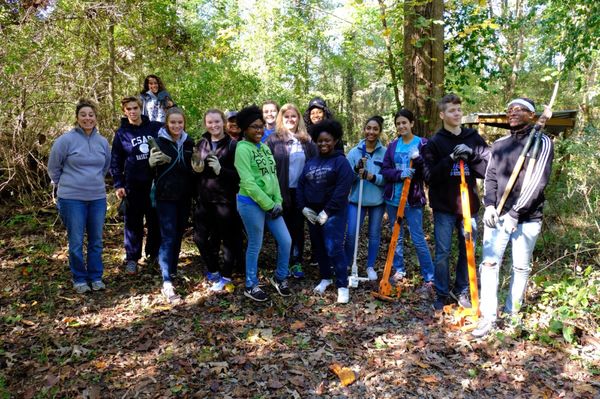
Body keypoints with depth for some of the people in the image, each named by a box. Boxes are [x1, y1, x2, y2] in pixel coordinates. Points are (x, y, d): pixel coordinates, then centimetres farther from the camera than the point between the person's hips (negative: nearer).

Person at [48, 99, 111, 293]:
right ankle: (79, 279, 19)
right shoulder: (66, 140, -10)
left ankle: (96, 277, 25)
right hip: (72, 199, -4)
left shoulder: (102, 141, 4)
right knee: (76, 242, 3)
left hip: (98, 198, 4)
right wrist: (64, 184, 11)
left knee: (96, 241, 11)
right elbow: (53, 167, 1)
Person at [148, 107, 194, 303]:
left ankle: (172, 269, 32)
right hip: (165, 196, -5)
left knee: (179, 234, 14)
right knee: (168, 237, -9)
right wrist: (151, 162, -26)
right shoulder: (159, 142, -6)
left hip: (184, 197, 5)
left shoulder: (189, 142, 7)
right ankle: (167, 283, -9)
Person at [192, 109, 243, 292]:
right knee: (200, 237, 9)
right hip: (204, 199, 6)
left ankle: (225, 276, 20)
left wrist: (220, 170, -24)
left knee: (228, 238, 4)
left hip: (225, 199, -5)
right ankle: (214, 270, 30)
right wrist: (196, 168, -5)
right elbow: (194, 172, 18)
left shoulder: (232, 145, -7)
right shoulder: (201, 144, 10)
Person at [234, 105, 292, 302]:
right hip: (251, 203, -7)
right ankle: (251, 286, 24)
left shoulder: (265, 147, 11)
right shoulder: (242, 149, -12)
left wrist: (278, 202, 0)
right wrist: (269, 205, -14)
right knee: (255, 245, 4)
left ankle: (280, 277, 29)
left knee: (286, 240, 7)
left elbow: (273, 176, 11)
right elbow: (248, 183, -18)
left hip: (270, 203, 7)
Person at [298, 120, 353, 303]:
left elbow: (342, 189, -16)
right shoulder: (310, 162, 12)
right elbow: (300, 185, 11)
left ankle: (342, 286, -1)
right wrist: (303, 207, -3)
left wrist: (327, 211, -19)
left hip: (333, 213, -6)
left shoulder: (340, 161, -7)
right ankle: (325, 278, 32)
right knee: (319, 248, 15)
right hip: (312, 213, 6)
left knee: (334, 248, -11)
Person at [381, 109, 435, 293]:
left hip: (413, 199, -4)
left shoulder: (422, 143, -4)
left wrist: (418, 159, -27)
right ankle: (399, 270, 29)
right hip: (393, 197, 4)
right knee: (396, 236, 14)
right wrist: (400, 174, -18)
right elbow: (384, 170, 0)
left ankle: (429, 279, 5)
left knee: (418, 238, -4)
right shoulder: (393, 146, 7)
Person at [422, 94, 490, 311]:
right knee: (442, 252, 3)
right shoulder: (434, 142, -1)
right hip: (444, 207, -2)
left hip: (469, 204, 3)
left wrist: (471, 155, -16)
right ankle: (442, 294, 18)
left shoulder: (474, 138, 6)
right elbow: (430, 176, -10)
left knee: (467, 251, 12)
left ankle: (461, 291, 29)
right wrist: (451, 159, -20)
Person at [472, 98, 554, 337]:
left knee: (521, 268, 7)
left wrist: (515, 213, -18)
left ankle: (512, 314, 20)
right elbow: (490, 177, 9)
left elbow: (537, 181, -12)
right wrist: (490, 205, -8)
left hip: (527, 219, -3)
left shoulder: (542, 142, -3)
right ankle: (488, 316, 3)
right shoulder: (499, 144, 12)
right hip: (497, 216, 4)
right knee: (489, 263, -3)